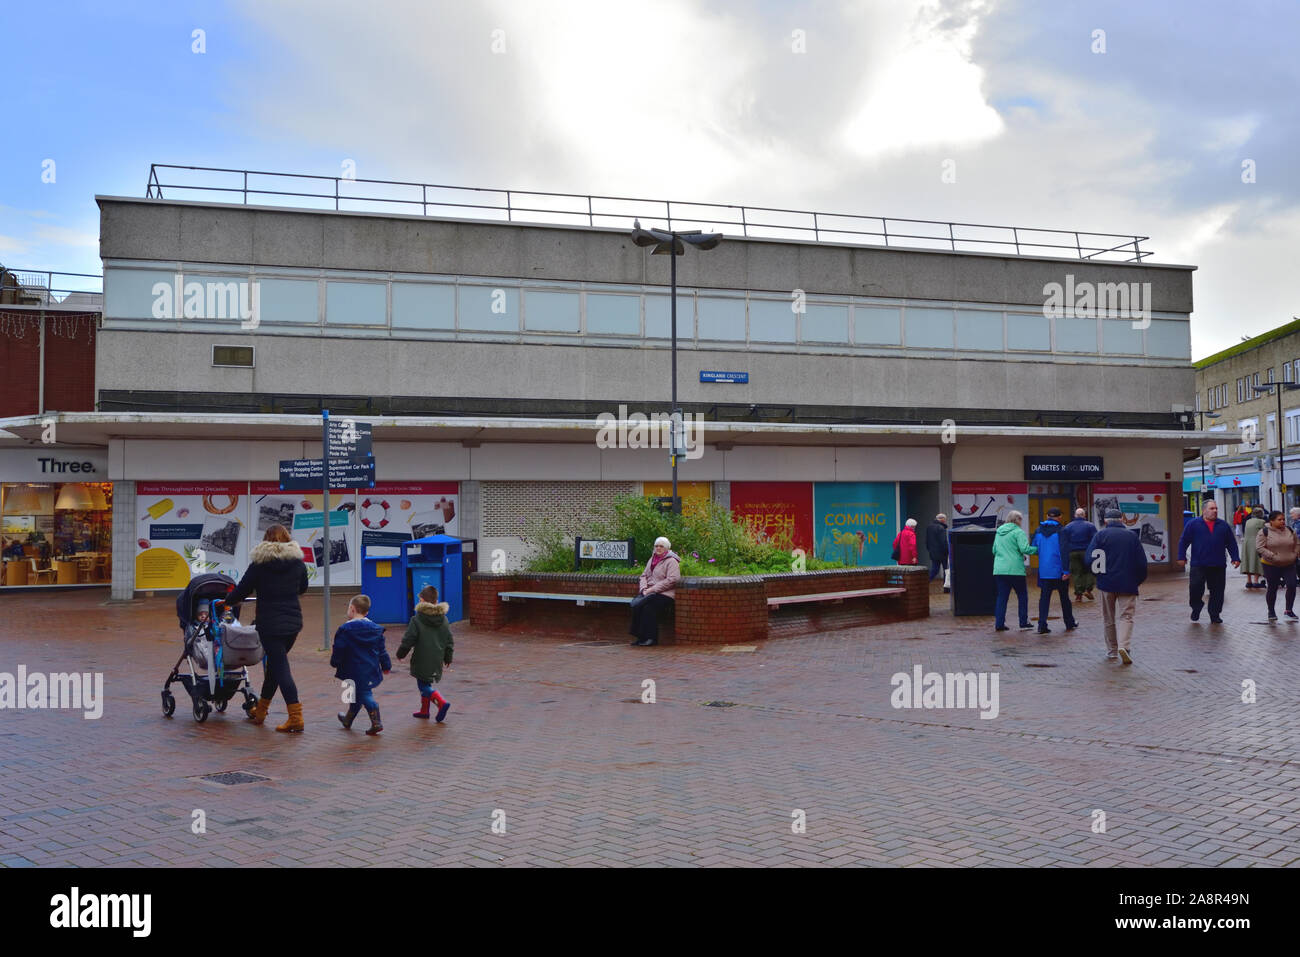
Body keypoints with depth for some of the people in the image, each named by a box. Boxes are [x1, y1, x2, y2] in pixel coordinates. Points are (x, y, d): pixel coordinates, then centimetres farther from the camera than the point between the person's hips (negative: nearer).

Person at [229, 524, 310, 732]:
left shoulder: (259, 564, -9)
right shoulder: (298, 562, 3)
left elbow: (242, 590, -2)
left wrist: (229, 601, 19)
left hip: (270, 624, -5)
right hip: (293, 622, 5)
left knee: (280, 668, -4)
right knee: (275, 663, 19)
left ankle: (296, 718, -10)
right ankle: (260, 711, 32)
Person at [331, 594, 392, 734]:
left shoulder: (345, 629, -11)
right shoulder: (375, 629, 5)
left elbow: (338, 650, -8)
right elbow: (381, 650, 10)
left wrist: (335, 663, 9)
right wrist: (386, 665, 19)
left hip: (355, 671, -6)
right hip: (371, 669, 6)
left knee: (365, 694, -4)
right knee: (357, 694, 20)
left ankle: (376, 722, -14)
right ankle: (348, 720, 33)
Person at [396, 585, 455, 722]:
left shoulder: (417, 619, -13)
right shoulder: (443, 619, 4)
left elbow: (408, 640, -10)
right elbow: (449, 641, 10)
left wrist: (400, 654, 6)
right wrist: (448, 658, 21)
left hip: (422, 660, -6)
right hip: (437, 661, 6)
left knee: (423, 686, -1)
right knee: (426, 684, 21)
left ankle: (442, 702, -21)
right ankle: (424, 711, 26)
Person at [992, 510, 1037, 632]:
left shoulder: (999, 532, 15)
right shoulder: (1018, 532, -7)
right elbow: (1025, 549, -18)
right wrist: (1038, 549, -5)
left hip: (999, 569, 6)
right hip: (1015, 570, -6)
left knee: (1002, 596, 8)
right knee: (1022, 595, 9)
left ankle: (999, 624, 4)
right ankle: (1023, 623, 10)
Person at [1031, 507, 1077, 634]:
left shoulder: (1039, 530, 4)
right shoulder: (1060, 531, -10)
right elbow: (1064, 552, -16)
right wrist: (1066, 570, -15)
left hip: (1043, 571, 3)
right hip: (1059, 571, -3)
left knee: (1044, 597, 4)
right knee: (1064, 597, 12)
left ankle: (1042, 625, -6)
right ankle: (1070, 623, 24)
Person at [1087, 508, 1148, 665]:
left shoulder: (1101, 535, -1)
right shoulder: (1132, 535, 5)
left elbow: (1089, 558, -10)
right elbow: (1142, 561, 3)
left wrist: (1099, 573, 7)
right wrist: (1137, 580, 15)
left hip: (1107, 582, 0)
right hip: (1128, 584, 0)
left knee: (1109, 619, 12)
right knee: (1126, 616, 1)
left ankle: (1112, 651, 18)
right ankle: (1124, 646, -20)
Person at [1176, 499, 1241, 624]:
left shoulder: (1223, 525, 12)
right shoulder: (1193, 524, 3)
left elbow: (1231, 543, 16)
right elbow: (1183, 542, 3)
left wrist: (1235, 558, 8)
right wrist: (1181, 557, -3)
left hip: (1218, 566, 3)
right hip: (1198, 565, -3)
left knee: (1217, 591, 4)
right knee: (1195, 587, -13)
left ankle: (1215, 614, 17)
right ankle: (1196, 608, 12)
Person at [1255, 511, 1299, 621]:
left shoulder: (1290, 531, 7)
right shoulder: (1264, 532, -8)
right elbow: (1260, 548, -13)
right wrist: (1273, 556, -20)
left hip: (1289, 565, 4)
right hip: (1271, 566, -4)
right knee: (1272, 588, 5)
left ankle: (1289, 610, 7)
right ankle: (1271, 611, 19)